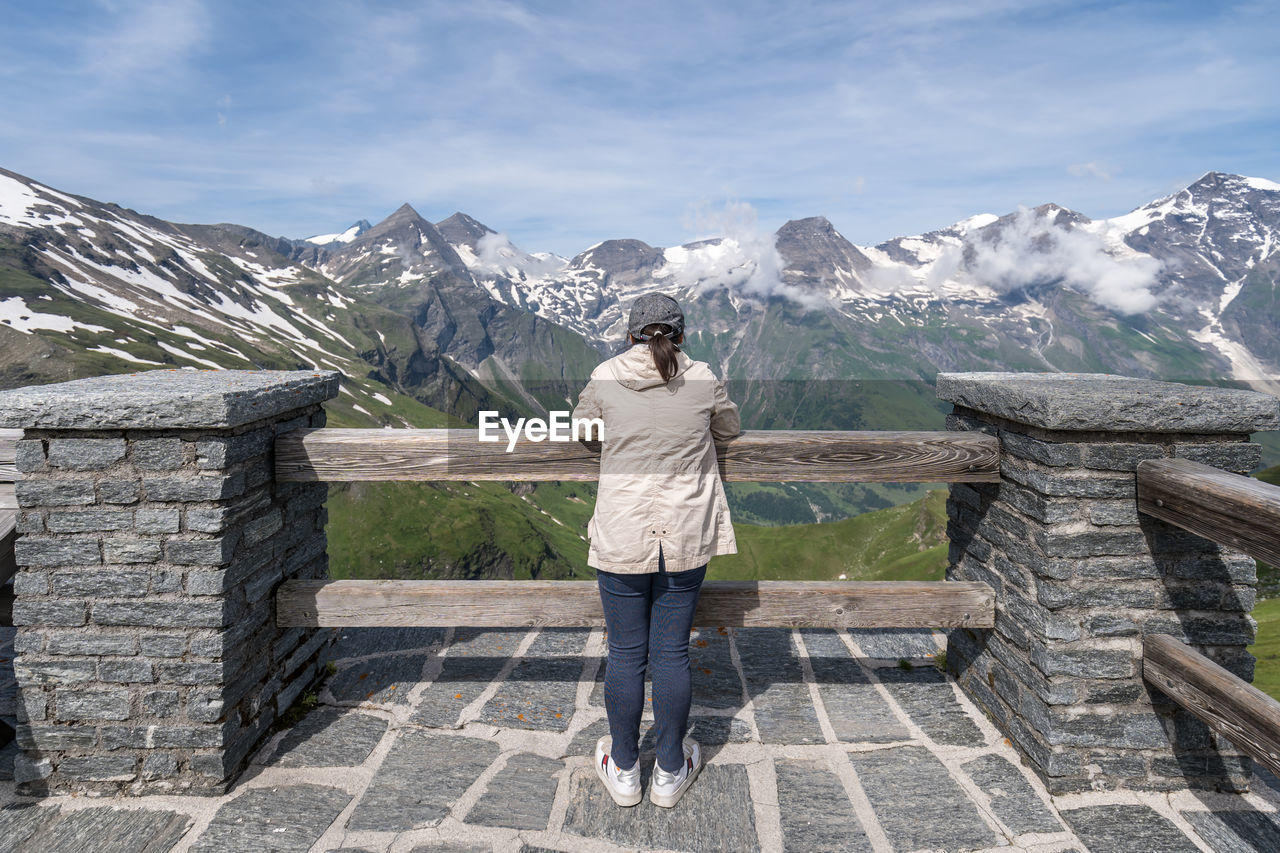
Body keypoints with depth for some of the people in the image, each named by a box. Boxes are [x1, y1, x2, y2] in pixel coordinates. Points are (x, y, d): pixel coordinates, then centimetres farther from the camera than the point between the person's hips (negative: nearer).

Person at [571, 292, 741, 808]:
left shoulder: (605, 379, -5)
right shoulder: (703, 381, -4)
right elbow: (730, 429, 14)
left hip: (622, 540, 0)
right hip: (686, 539, 1)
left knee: (626, 653, 11)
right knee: (672, 653, 11)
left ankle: (624, 770, 27)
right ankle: (671, 772, 26)